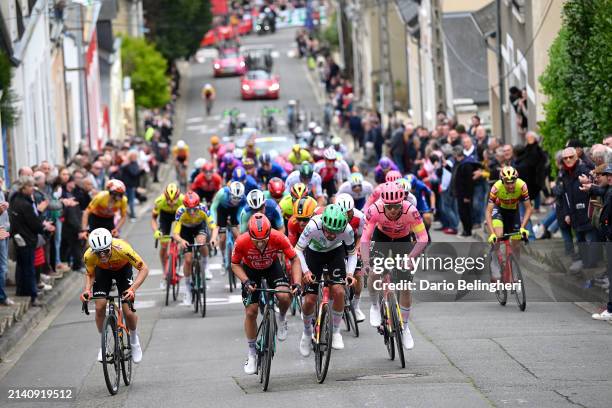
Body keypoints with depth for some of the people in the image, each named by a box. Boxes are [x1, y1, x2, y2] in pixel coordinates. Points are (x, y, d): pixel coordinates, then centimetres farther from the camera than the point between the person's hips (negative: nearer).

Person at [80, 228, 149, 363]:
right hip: (103, 271, 2)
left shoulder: (122, 249, -41)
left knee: (128, 312, -11)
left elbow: (144, 269, -31)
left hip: (123, 269, -2)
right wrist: (87, 290, -30)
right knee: (99, 307, -15)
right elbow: (90, 274, -11)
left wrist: (133, 289, -44)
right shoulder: (89, 256, -33)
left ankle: (134, 341, 18)